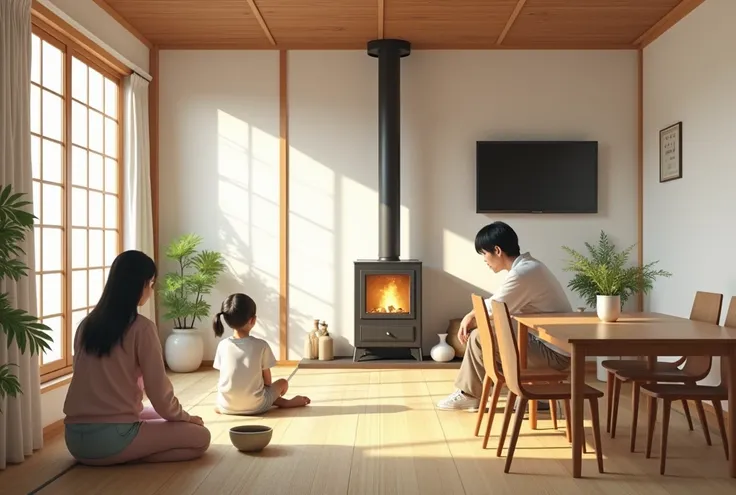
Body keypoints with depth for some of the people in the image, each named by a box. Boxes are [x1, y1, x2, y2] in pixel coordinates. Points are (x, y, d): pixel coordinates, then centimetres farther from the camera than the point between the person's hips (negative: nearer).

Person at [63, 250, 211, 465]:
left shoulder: (86, 324, 8)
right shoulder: (142, 328, -12)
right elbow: (159, 392, -9)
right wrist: (185, 417, 10)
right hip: (110, 438, -8)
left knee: (155, 416, 31)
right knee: (200, 436, 5)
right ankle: (128, 457, -6)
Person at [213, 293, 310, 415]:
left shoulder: (222, 345, -3)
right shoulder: (261, 345, -10)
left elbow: (224, 378, 5)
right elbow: (267, 381, -1)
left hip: (226, 407, 1)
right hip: (254, 407, -1)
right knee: (283, 383, 23)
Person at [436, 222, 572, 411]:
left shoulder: (522, 274, -23)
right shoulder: (528, 265, 9)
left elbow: (493, 311, -17)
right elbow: (497, 302, 14)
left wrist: (469, 317, 3)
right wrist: (471, 316, 0)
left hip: (554, 352, -10)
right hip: (555, 344, 10)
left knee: (478, 339, -11)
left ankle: (470, 394, 9)